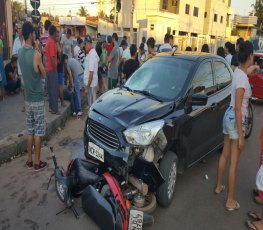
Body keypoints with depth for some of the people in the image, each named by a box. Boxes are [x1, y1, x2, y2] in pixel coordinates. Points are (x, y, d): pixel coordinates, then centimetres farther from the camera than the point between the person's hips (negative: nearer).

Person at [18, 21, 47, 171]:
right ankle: (37, 163, 11)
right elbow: (44, 74, -5)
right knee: (38, 131, 2)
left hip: (28, 98, 7)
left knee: (30, 130, 14)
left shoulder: (20, 52, 4)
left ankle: (29, 160, 22)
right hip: (37, 98, -7)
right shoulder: (36, 54, -17)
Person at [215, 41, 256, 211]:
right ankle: (230, 201, 16)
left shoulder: (238, 72, 4)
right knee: (234, 162, 2)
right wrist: (241, 135, -20)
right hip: (235, 120, -9)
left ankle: (219, 186, 41)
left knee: (225, 155, 22)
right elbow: (238, 109, -23)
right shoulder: (243, 78, -23)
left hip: (228, 117, 9)